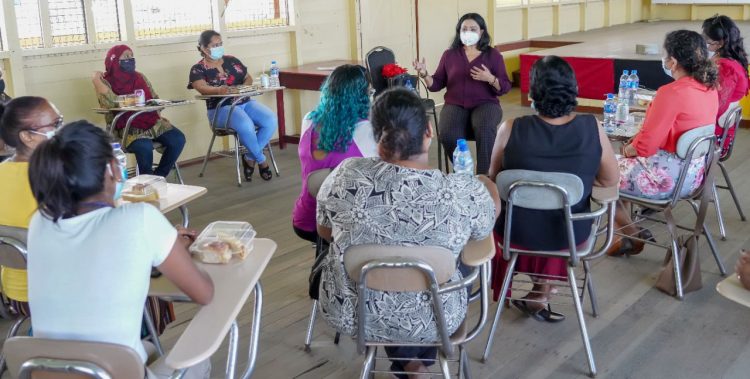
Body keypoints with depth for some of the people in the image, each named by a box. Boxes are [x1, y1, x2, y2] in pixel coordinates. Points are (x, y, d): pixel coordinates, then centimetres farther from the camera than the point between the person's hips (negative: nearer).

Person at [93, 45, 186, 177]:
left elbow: (155, 99, 18)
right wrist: (97, 82, -20)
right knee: (144, 146, -35)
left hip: (152, 122, 6)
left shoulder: (140, 77, 13)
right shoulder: (106, 82, -2)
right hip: (126, 127, -6)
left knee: (178, 139, -17)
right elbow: (112, 104, -18)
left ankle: (159, 177, 0)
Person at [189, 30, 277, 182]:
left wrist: (244, 87, -7)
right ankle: (261, 161, -12)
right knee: (246, 125, -36)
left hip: (245, 102, 5)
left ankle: (250, 158, -6)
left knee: (271, 121, -22)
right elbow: (202, 88, -18)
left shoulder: (232, 60, 15)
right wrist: (218, 90, -40)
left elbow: (248, 78, 18)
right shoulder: (198, 69, 0)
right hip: (221, 108, -5)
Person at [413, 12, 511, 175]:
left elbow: (505, 88, 3)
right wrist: (424, 75, -9)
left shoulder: (493, 55, 7)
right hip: (455, 105, 1)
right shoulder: (449, 54, 12)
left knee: (485, 130, -37)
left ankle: (484, 175, -24)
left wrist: (490, 79, -17)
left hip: (485, 104, -1)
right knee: (447, 135, -31)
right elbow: (437, 84, 11)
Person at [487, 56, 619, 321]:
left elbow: (493, 178, -4)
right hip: (570, 233, 1)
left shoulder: (511, 129, -20)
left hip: (517, 230, -1)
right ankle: (540, 292, 40)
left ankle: (539, 295, 44)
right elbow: (611, 180, -3)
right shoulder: (592, 128, -17)